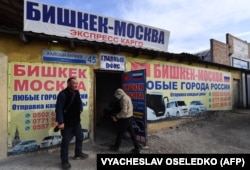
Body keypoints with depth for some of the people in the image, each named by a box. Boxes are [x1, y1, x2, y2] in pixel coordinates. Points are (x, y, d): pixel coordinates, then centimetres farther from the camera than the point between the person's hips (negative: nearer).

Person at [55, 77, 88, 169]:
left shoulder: (76, 92, 2)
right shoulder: (63, 94, -22)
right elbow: (59, 109, -24)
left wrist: (80, 108, 3)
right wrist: (60, 122, -26)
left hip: (76, 121, 8)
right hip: (66, 123, -8)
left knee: (80, 137, 21)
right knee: (66, 141, 6)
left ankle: (78, 154, 43)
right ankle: (64, 161, 24)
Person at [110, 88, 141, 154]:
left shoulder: (124, 99, -19)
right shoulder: (127, 97, 12)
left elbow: (124, 111, -26)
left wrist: (116, 117, -17)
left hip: (125, 119, -9)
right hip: (130, 117, 9)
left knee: (120, 133, 9)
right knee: (132, 133, 12)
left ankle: (116, 147, 27)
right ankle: (137, 149, 17)